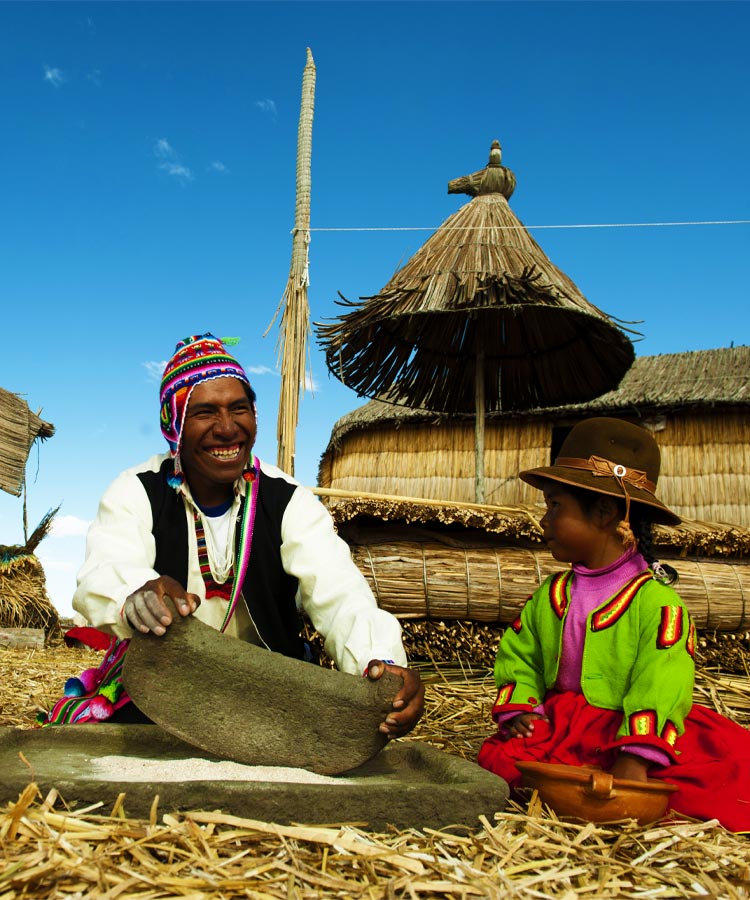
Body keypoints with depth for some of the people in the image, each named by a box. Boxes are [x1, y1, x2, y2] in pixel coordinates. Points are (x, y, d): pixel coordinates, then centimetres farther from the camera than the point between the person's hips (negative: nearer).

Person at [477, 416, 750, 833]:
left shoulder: (655, 600, -8)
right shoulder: (550, 595, 12)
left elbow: (662, 684, -16)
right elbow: (518, 657, 13)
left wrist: (634, 759, -26)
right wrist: (519, 709, -7)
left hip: (629, 731, -4)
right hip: (558, 728, 4)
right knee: (502, 757, -24)